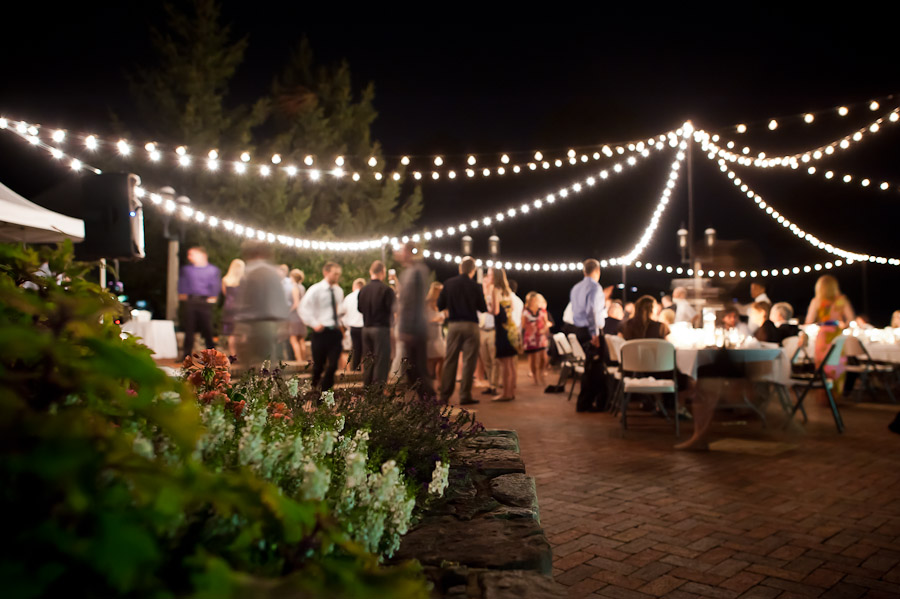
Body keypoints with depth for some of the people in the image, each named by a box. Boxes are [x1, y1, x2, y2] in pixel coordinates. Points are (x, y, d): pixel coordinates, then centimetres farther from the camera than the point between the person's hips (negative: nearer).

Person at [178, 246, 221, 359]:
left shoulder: (213, 270, 4)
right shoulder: (186, 269, 13)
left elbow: (216, 285, 3)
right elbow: (182, 283, 16)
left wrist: (213, 297, -4)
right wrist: (182, 294, 6)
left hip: (205, 301, -3)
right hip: (189, 301, 3)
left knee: (206, 328, -2)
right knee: (189, 327, 3)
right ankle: (187, 354, 10)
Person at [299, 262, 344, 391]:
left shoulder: (339, 291, 10)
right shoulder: (315, 290, -7)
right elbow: (304, 309, -10)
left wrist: (341, 325, 11)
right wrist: (314, 324, -15)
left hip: (336, 332, 4)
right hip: (321, 332, -4)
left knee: (333, 364, -3)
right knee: (319, 365, 7)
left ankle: (325, 391, 10)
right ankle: (314, 389, 32)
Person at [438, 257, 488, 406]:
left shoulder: (449, 283, -1)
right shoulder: (475, 286, -6)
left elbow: (440, 305, 2)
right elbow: (483, 308, 0)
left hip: (453, 325, 2)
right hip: (470, 325, -2)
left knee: (450, 360, 8)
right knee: (469, 361, 2)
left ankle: (445, 395, 8)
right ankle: (465, 396, 2)